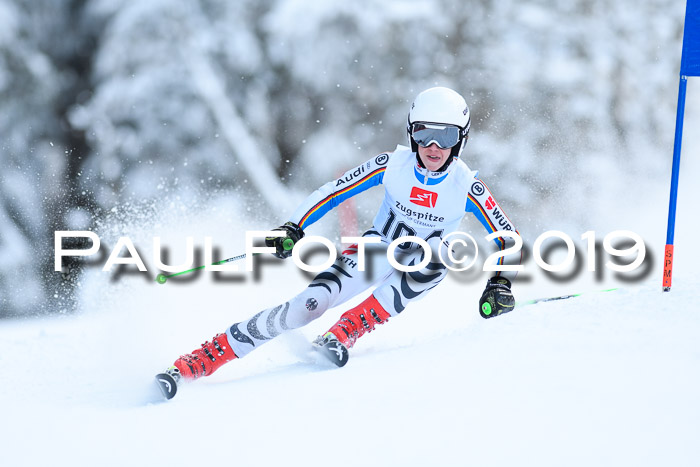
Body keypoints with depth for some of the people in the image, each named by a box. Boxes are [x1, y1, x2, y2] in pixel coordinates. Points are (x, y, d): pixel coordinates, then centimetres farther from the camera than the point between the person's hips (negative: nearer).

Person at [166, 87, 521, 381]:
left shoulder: (467, 187, -17)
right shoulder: (393, 164, -16)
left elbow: (508, 239, -12)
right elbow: (333, 191, -8)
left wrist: (500, 283, -28)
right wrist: (294, 228, -18)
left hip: (419, 269, 0)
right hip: (377, 249, 0)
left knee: (437, 251, -37)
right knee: (309, 305, -24)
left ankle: (342, 335, -38)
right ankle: (190, 365, -23)